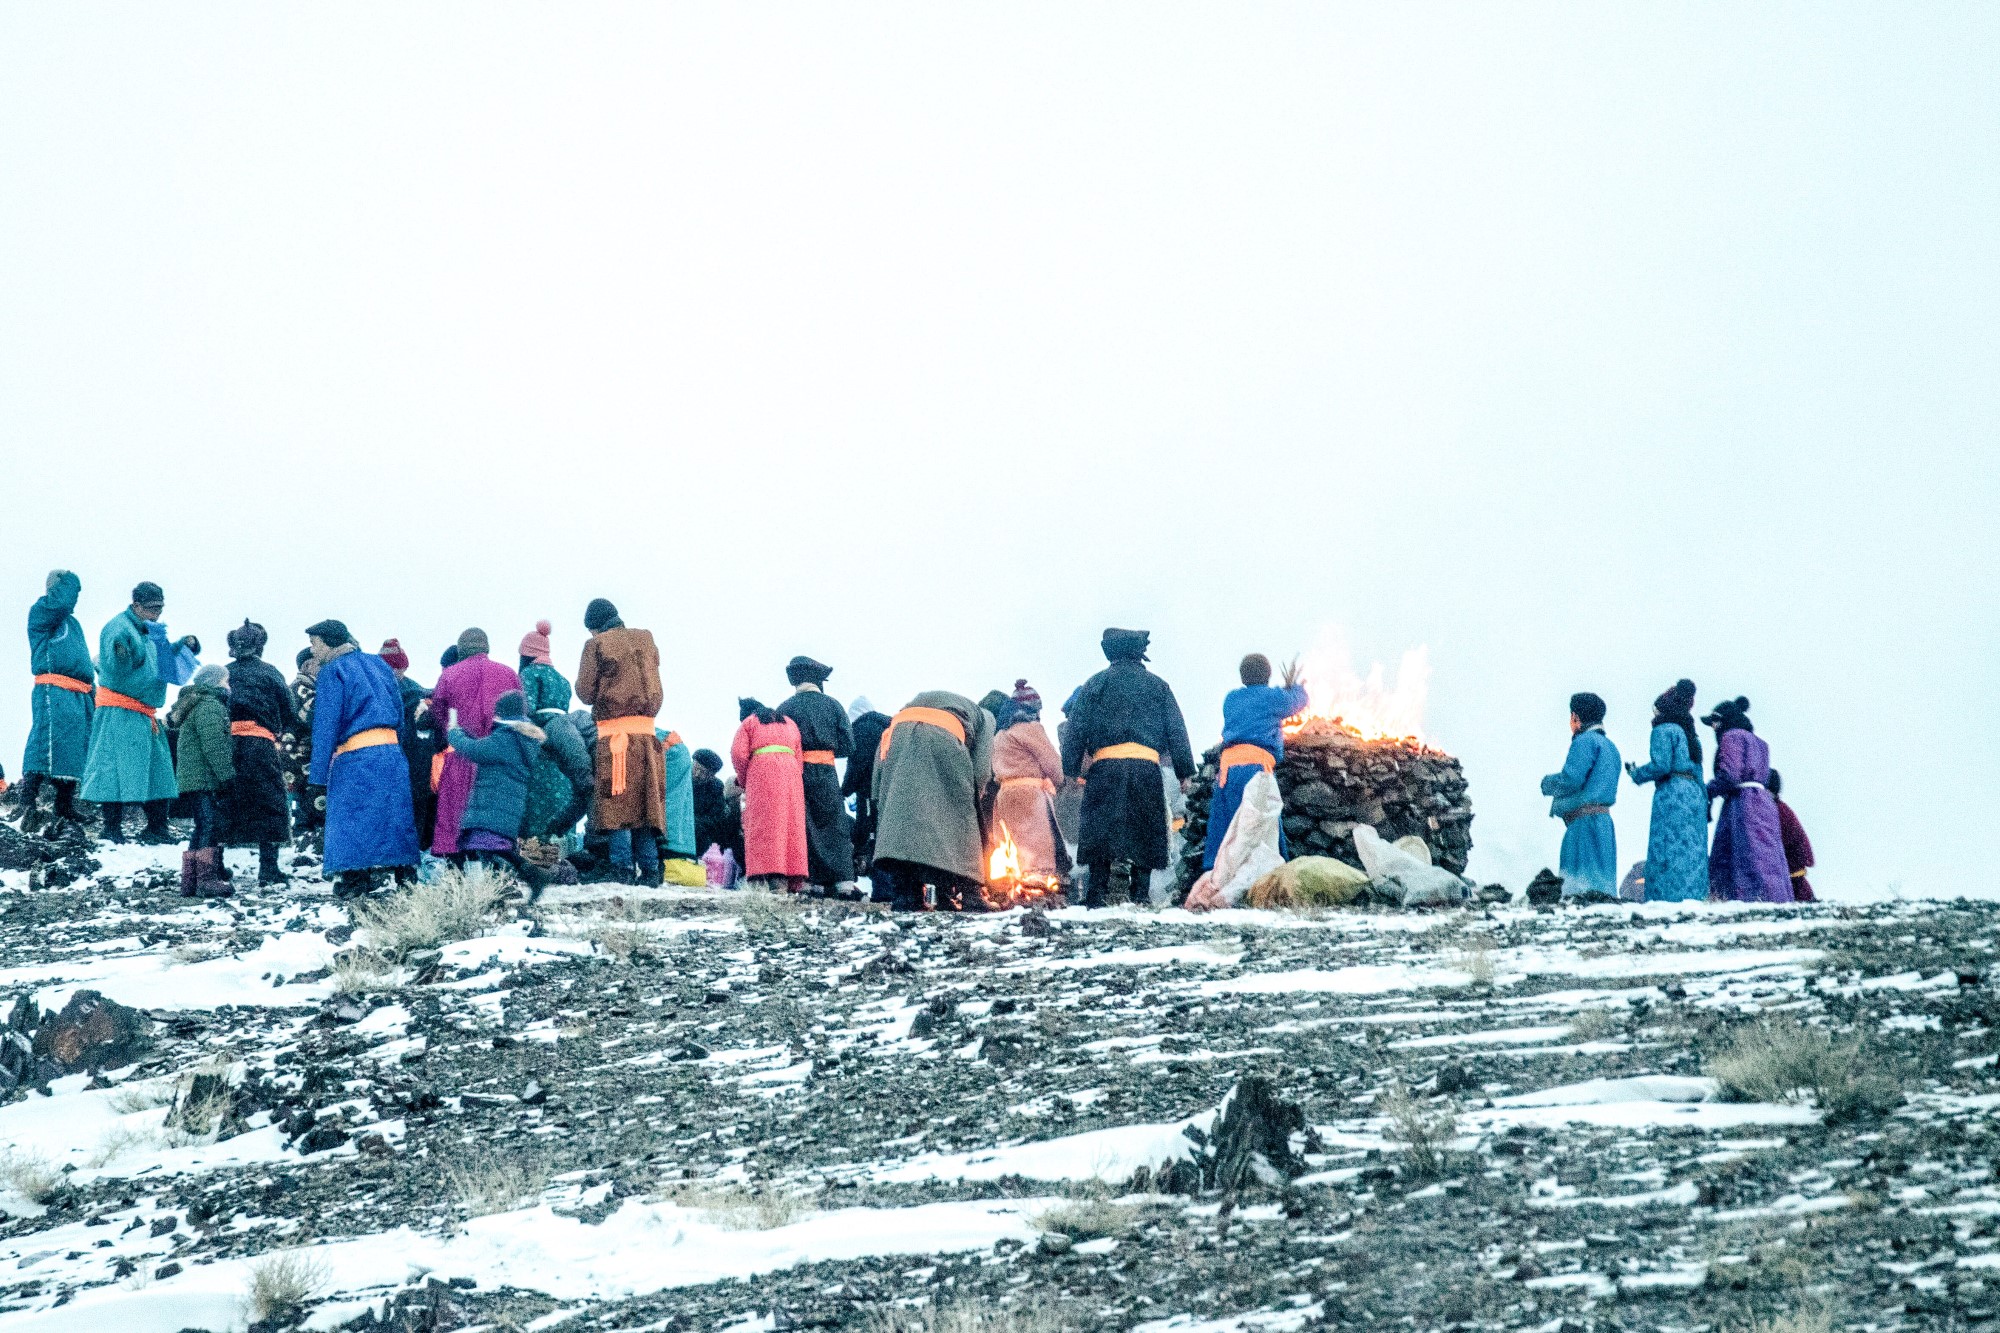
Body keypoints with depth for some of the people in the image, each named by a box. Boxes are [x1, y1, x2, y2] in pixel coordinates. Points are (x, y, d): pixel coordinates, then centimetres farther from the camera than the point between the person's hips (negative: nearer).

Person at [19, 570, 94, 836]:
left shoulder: (72, 622, 29)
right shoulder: (41, 611, 3)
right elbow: (59, 602, -19)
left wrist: (92, 692, 21)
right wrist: (68, 579, 1)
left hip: (79, 694, 9)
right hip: (54, 692, -9)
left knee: (74, 753, 7)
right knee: (47, 748, -22)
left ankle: (64, 813, 11)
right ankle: (28, 809, -27)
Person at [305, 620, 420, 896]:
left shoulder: (332, 672, -3)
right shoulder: (376, 663, 16)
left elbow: (326, 725, -7)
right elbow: (399, 709, 17)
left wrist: (318, 774, -6)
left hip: (356, 759, -6)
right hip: (392, 751, 6)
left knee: (351, 817, -2)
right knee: (393, 815, 9)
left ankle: (355, 879, -6)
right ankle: (405, 876, 9)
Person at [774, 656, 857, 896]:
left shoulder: (785, 708, 0)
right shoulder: (832, 705, 4)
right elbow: (848, 746, 2)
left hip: (796, 771, 0)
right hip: (825, 774, 0)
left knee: (807, 828, 5)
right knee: (836, 826, 3)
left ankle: (818, 881, 0)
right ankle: (843, 880, -8)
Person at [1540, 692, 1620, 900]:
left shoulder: (1585, 741, -7)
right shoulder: (1610, 746, 22)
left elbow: (1571, 779, -16)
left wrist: (1547, 783, 4)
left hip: (1584, 820, -9)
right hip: (1604, 818, 9)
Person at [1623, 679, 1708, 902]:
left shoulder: (1663, 730, -3)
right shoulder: (1689, 734, 22)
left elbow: (1661, 765, -14)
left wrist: (1636, 774, 1)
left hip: (1672, 793, -8)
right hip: (1695, 792, 8)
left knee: (1669, 849, -10)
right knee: (1692, 849, 5)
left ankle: (1671, 898, -18)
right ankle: (1693, 897, -1)